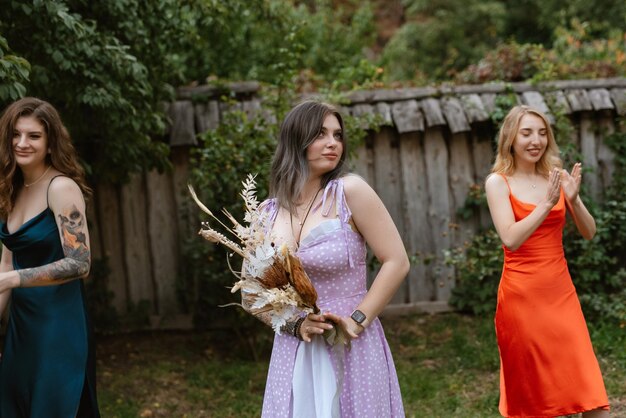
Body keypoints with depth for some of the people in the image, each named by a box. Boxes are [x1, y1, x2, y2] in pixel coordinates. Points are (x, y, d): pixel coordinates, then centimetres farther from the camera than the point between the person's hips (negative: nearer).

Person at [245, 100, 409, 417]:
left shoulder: (349, 191, -8)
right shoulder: (267, 213, 2)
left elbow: (396, 262, -8)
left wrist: (358, 320, -14)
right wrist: (294, 324, -9)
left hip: (351, 351, -3)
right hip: (293, 355, 3)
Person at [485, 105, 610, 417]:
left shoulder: (558, 177, 7)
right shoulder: (498, 182, -4)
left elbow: (589, 233, 3)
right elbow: (510, 239, -16)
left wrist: (573, 199, -15)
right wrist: (547, 204, -24)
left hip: (560, 291, 3)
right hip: (522, 295, -3)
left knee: (586, 383, 0)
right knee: (530, 389, 7)